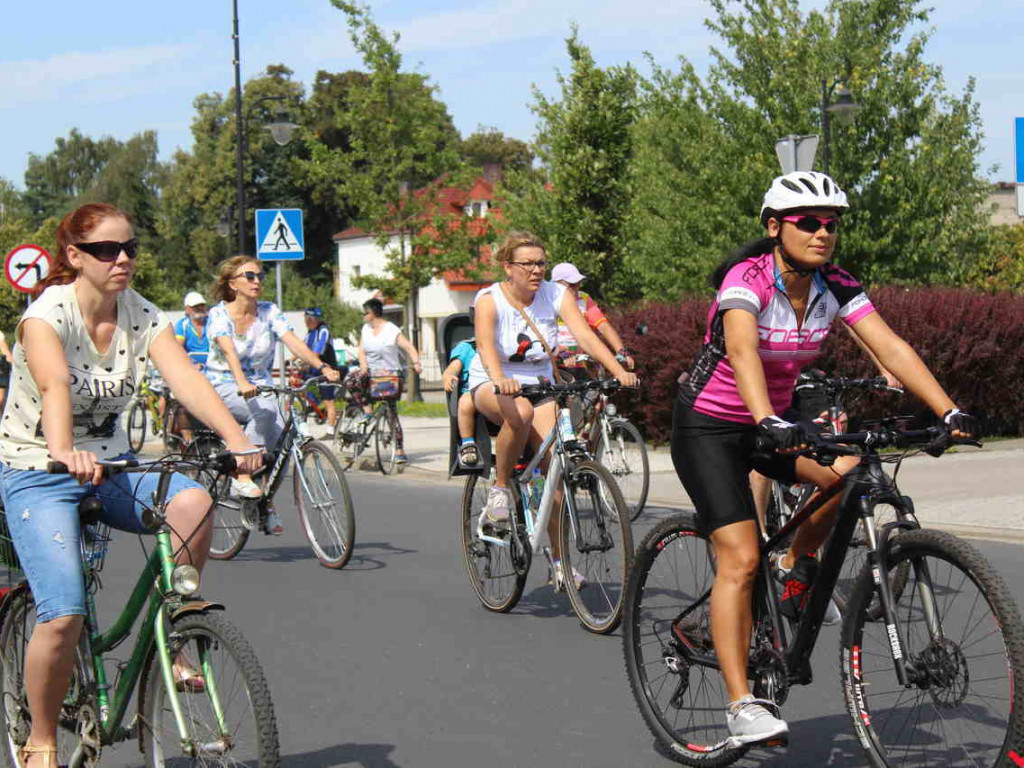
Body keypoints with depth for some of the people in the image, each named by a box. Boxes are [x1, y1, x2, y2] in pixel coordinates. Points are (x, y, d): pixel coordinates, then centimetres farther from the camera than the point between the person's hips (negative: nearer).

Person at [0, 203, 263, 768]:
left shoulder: (142, 315, -4)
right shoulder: (48, 314, -18)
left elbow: (185, 377, -19)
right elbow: (54, 386, -38)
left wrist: (235, 438, -36)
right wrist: (63, 452, -57)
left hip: (108, 465, 5)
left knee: (193, 502, -26)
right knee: (64, 616, -19)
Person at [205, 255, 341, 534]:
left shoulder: (269, 312, 1)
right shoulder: (219, 314, -9)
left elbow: (294, 342, -13)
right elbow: (229, 350, -27)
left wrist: (322, 367, -30)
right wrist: (242, 382, -46)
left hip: (260, 385, 4)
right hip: (223, 386, -4)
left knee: (280, 435, -21)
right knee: (264, 412, -33)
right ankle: (242, 477, -19)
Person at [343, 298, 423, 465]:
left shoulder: (392, 330, -10)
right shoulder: (366, 329, 7)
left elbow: (409, 347, -13)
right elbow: (361, 350, 2)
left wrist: (416, 363, -31)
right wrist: (364, 367, -17)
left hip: (389, 373, -5)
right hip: (371, 372, 5)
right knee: (350, 380, -26)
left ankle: (400, 450, -2)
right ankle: (367, 410, -10)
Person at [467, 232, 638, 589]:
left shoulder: (556, 295, -7)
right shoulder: (490, 300, -14)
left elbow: (586, 336, -19)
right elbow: (485, 345, -32)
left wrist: (620, 372, -34)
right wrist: (500, 381, -52)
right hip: (491, 385, -3)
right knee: (520, 413, -39)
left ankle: (559, 561, -6)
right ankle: (499, 489, -15)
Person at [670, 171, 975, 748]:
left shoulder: (835, 287, -8)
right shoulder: (747, 279, -25)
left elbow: (891, 348, -16)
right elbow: (742, 350, -43)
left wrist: (950, 411, -29)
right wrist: (769, 423, -59)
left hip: (773, 421, 6)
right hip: (708, 425, -6)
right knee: (741, 560, -17)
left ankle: (796, 567, 7)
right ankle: (742, 705, -14)